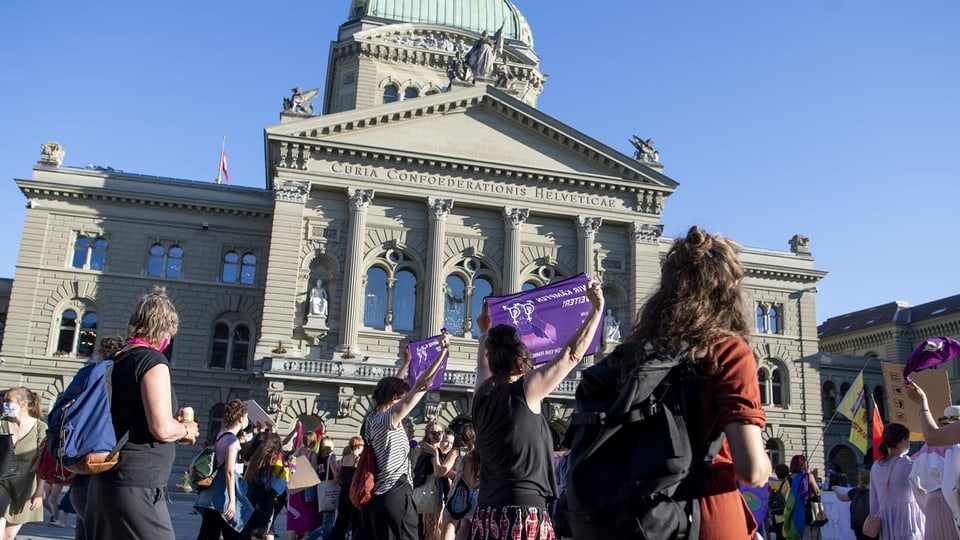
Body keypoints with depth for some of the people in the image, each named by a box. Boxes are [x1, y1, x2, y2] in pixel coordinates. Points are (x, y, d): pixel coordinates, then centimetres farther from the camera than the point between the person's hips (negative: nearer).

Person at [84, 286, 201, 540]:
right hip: (137, 486, -9)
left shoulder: (115, 362, 12)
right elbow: (162, 429, -20)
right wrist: (186, 430, 0)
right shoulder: (153, 361, -12)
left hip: (102, 482, 9)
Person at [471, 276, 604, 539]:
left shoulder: (482, 396, 8)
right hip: (524, 513, -7)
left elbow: (484, 363, 30)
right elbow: (571, 354, -4)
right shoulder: (524, 392, -8)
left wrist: (485, 331, 46)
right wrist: (597, 309, 4)